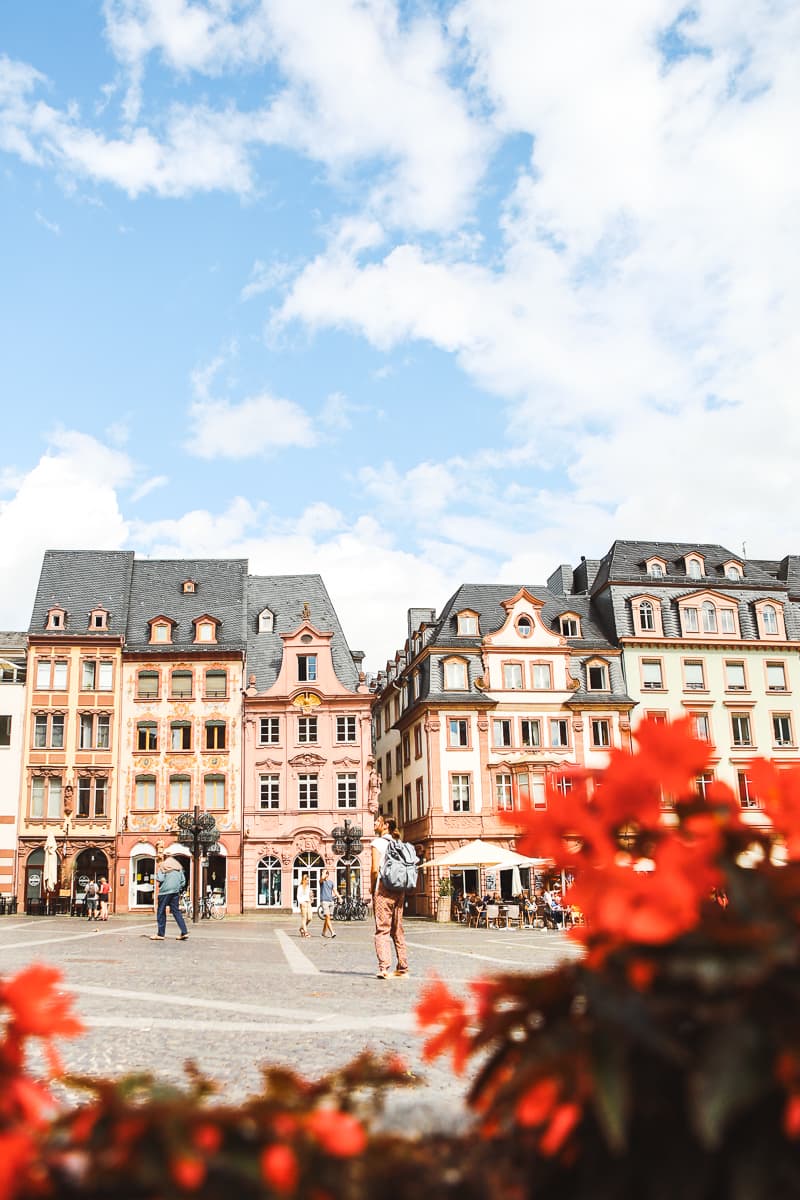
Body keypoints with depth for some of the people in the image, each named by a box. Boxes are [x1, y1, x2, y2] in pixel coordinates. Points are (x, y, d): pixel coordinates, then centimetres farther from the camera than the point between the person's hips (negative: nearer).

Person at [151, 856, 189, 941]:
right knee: (176, 911, 7)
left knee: (161, 912, 5)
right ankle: (184, 932, -1)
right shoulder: (179, 868, 14)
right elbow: (183, 881, 11)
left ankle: (160, 934, 5)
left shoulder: (163, 867, -1)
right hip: (175, 892, 5)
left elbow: (160, 879, -11)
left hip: (165, 891, -5)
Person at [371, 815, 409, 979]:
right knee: (397, 930, 13)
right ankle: (403, 967, 15)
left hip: (383, 890, -6)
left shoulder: (378, 842, -5)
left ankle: (384, 968, -11)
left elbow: (375, 869, -13)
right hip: (399, 890, 6)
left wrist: (372, 887, 0)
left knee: (382, 929, -5)